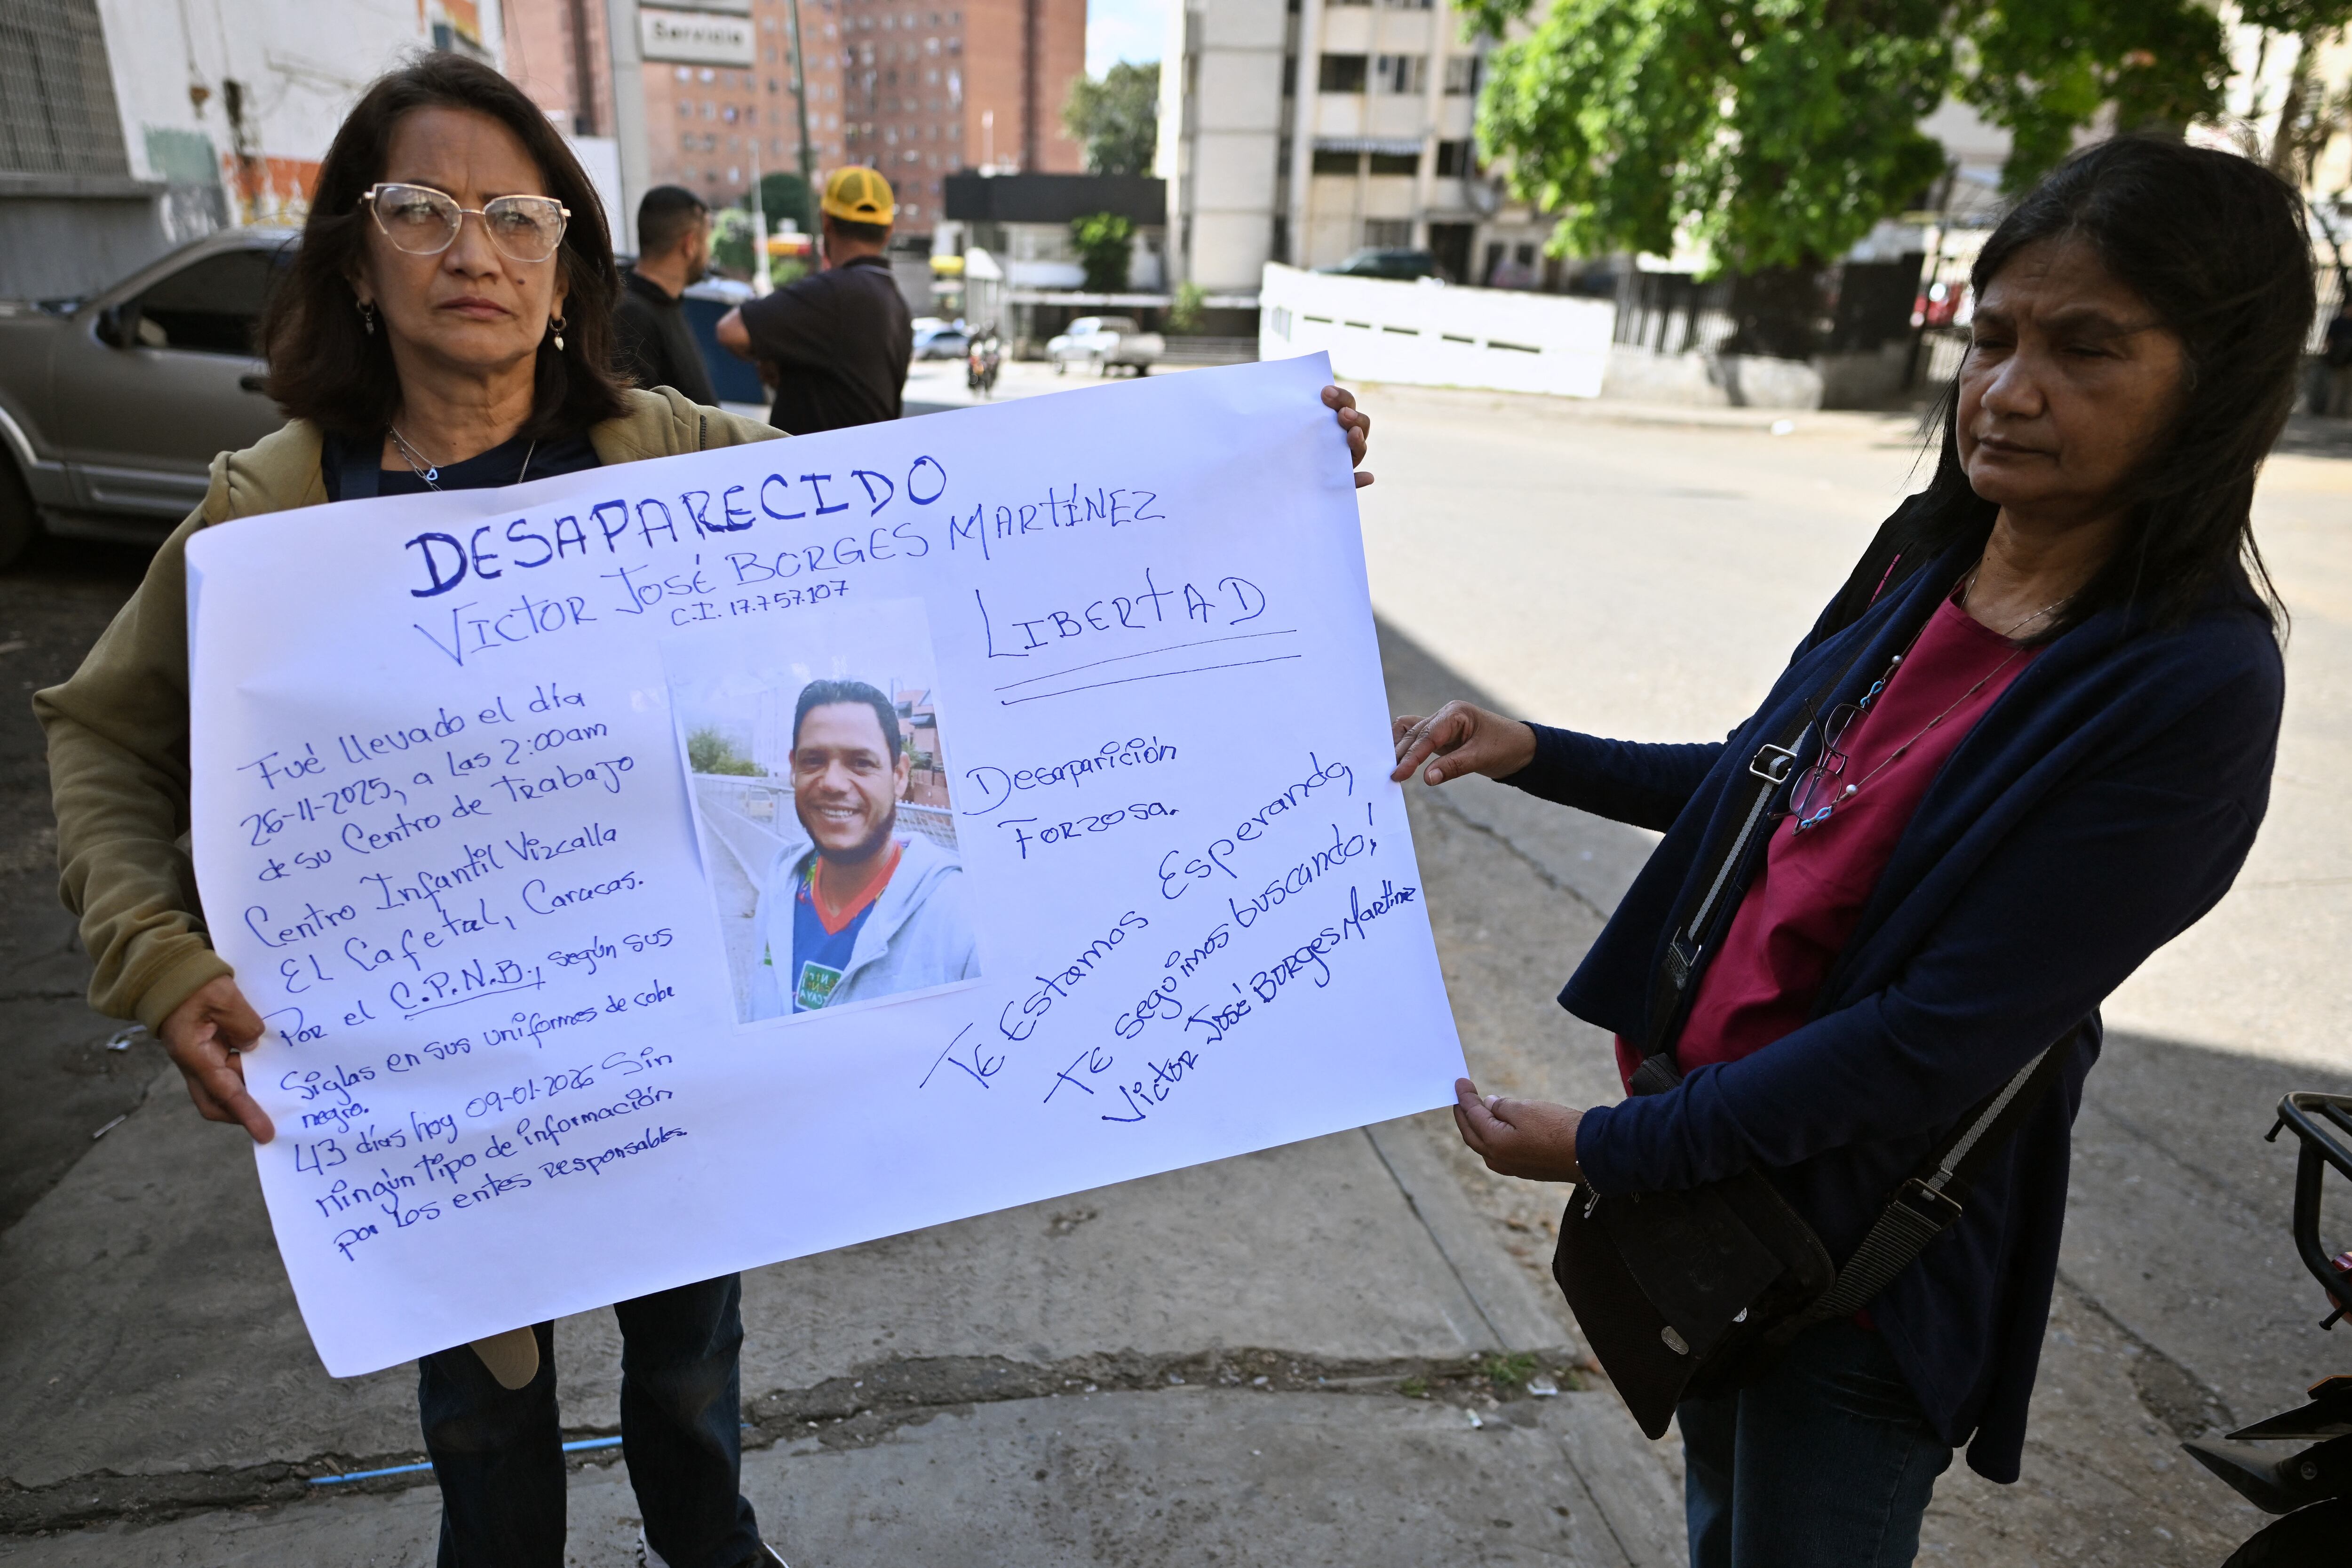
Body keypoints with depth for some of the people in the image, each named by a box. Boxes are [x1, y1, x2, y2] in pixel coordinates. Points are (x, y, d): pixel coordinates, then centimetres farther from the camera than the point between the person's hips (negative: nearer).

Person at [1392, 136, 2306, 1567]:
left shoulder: (2193, 688, -24)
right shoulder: (1928, 551, -3)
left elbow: (1938, 1042, -26)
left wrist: (1611, 1147, -21)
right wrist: (1535, 753, 2)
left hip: (1867, 1227, -6)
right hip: (1709, 1129, 6)